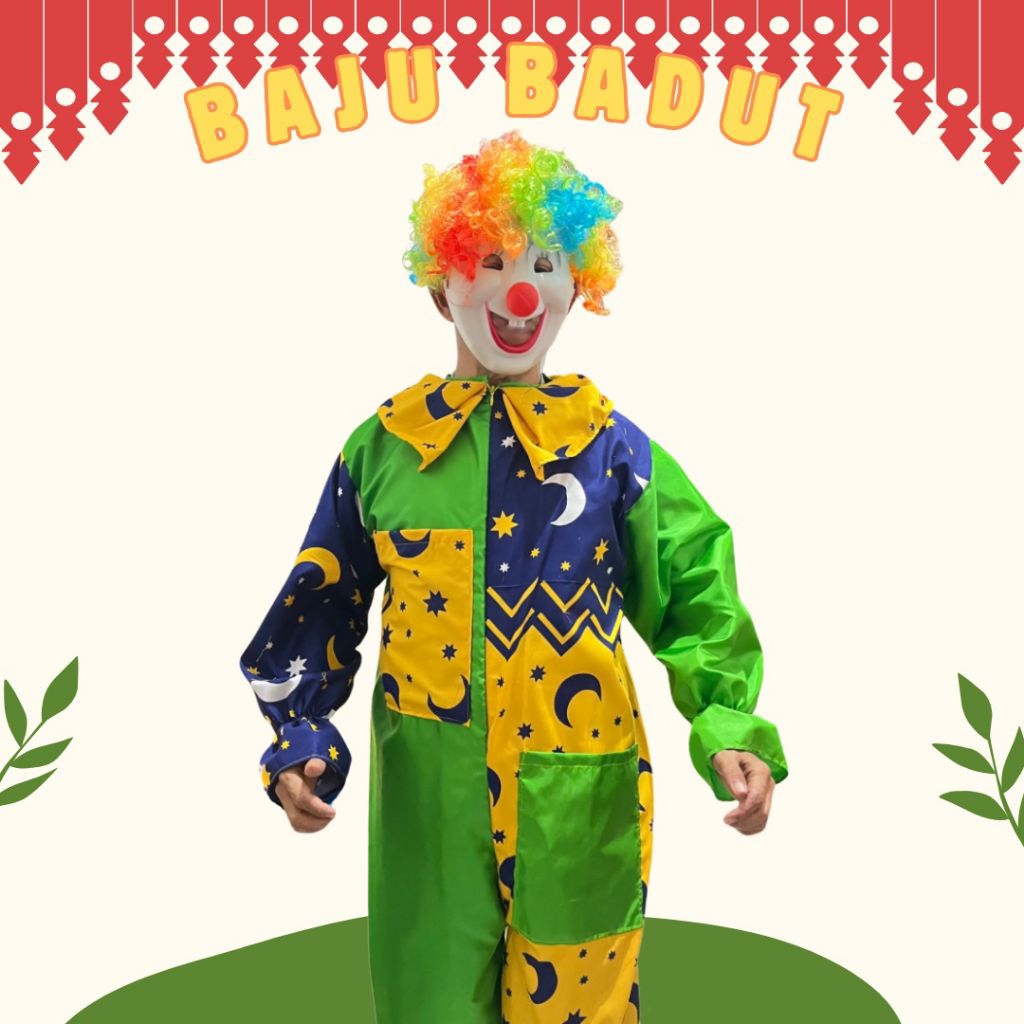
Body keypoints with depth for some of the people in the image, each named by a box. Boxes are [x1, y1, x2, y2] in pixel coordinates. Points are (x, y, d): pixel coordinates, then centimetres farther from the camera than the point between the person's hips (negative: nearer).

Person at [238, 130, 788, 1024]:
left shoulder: (612, 445, -3)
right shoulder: (385, 444, 0)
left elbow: (693, 597, -2)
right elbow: (324, 604, 7)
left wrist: (731, 729, -15)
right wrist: (302, 739, -1)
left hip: (576, 793, 0)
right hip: (428, 793, 1)